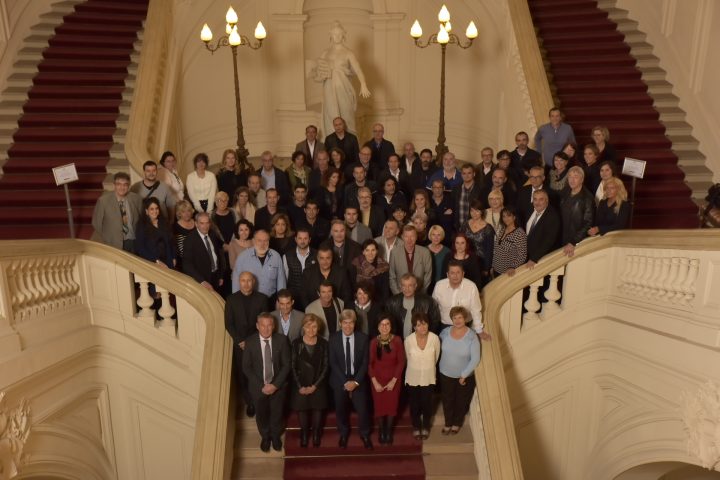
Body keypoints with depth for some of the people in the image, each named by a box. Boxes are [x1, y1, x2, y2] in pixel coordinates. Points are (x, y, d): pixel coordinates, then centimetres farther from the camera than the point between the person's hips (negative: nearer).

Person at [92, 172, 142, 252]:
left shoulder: (136, 199, -4)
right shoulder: (103, 200, -10)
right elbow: (96, 223, -1)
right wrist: (107, 239, 3)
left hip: (134, 242, 2)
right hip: (113, 244, -2)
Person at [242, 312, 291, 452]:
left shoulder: (282, 340, -16)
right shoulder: (250, 341, -17)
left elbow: (286, 365, -10)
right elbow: (246, 367, -11)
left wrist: (275, 384, -17)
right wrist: (261, 386, -16)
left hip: (277, 386, 0)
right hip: (258, 387, 0)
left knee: (277, 414, 21)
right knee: (261, 414, 21)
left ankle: (276, 436, 50)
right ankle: (265, 437, 50)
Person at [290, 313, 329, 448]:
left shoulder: (323, 343, -6)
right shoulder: (296, 343, -7)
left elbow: (326, 366, -4)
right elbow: (293, 366, -5)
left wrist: (315, 385, -9)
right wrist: (300, 386, -10)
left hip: (318, 385, 0)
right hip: (301, 385, 0)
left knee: (318, 409, 8)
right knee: (302, 409, 6)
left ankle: (316, 434, 30)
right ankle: (304, 435, 28)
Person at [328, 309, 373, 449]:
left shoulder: (363, 338, -6)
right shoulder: (333, 338, -7)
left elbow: (365, 362, -5)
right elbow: (333, 363, -7)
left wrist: (356, 381, -14)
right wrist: (345, 381, -13)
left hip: (358, 380, 0)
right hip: (339, 380, 1)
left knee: (363, 409, 1)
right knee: (341, 410, 12)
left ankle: (365, 435, 27)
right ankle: (343, 434, 37)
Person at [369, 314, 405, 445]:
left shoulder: (397, 340, -14)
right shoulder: (374, 342, -13)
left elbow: (401, 362, -9)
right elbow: (370, 363, -6)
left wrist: (394, 380, -10)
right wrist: (374, 382, -9)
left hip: (393, 379, 0)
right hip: (378, 379, 0)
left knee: (392, 405, 8)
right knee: (379, 405, 8)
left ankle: (389, 431, 30)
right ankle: (381, 431, 31)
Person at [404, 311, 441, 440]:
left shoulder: (435, 338, -21)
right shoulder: (408, 340, -22)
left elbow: (436, 358, -1)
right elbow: (408, 358, -1)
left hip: (428, 378, 0)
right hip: (412, 378, 0)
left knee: (427, 404, 18)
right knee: (414, 405, 18)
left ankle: (426, 427, 45)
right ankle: (416, 427, 44)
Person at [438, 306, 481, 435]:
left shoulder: (472, 337, -21)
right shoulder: (445, 332, -12)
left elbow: (475, 359, -18)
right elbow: (438, 348, 6)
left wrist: (464, 375, -16)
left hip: (465, 376, -2)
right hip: (446, 374, 2)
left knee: (461, 401, 19)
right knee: (447, 400, 18)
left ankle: (456, 423, 44)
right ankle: (448, 423, 42)